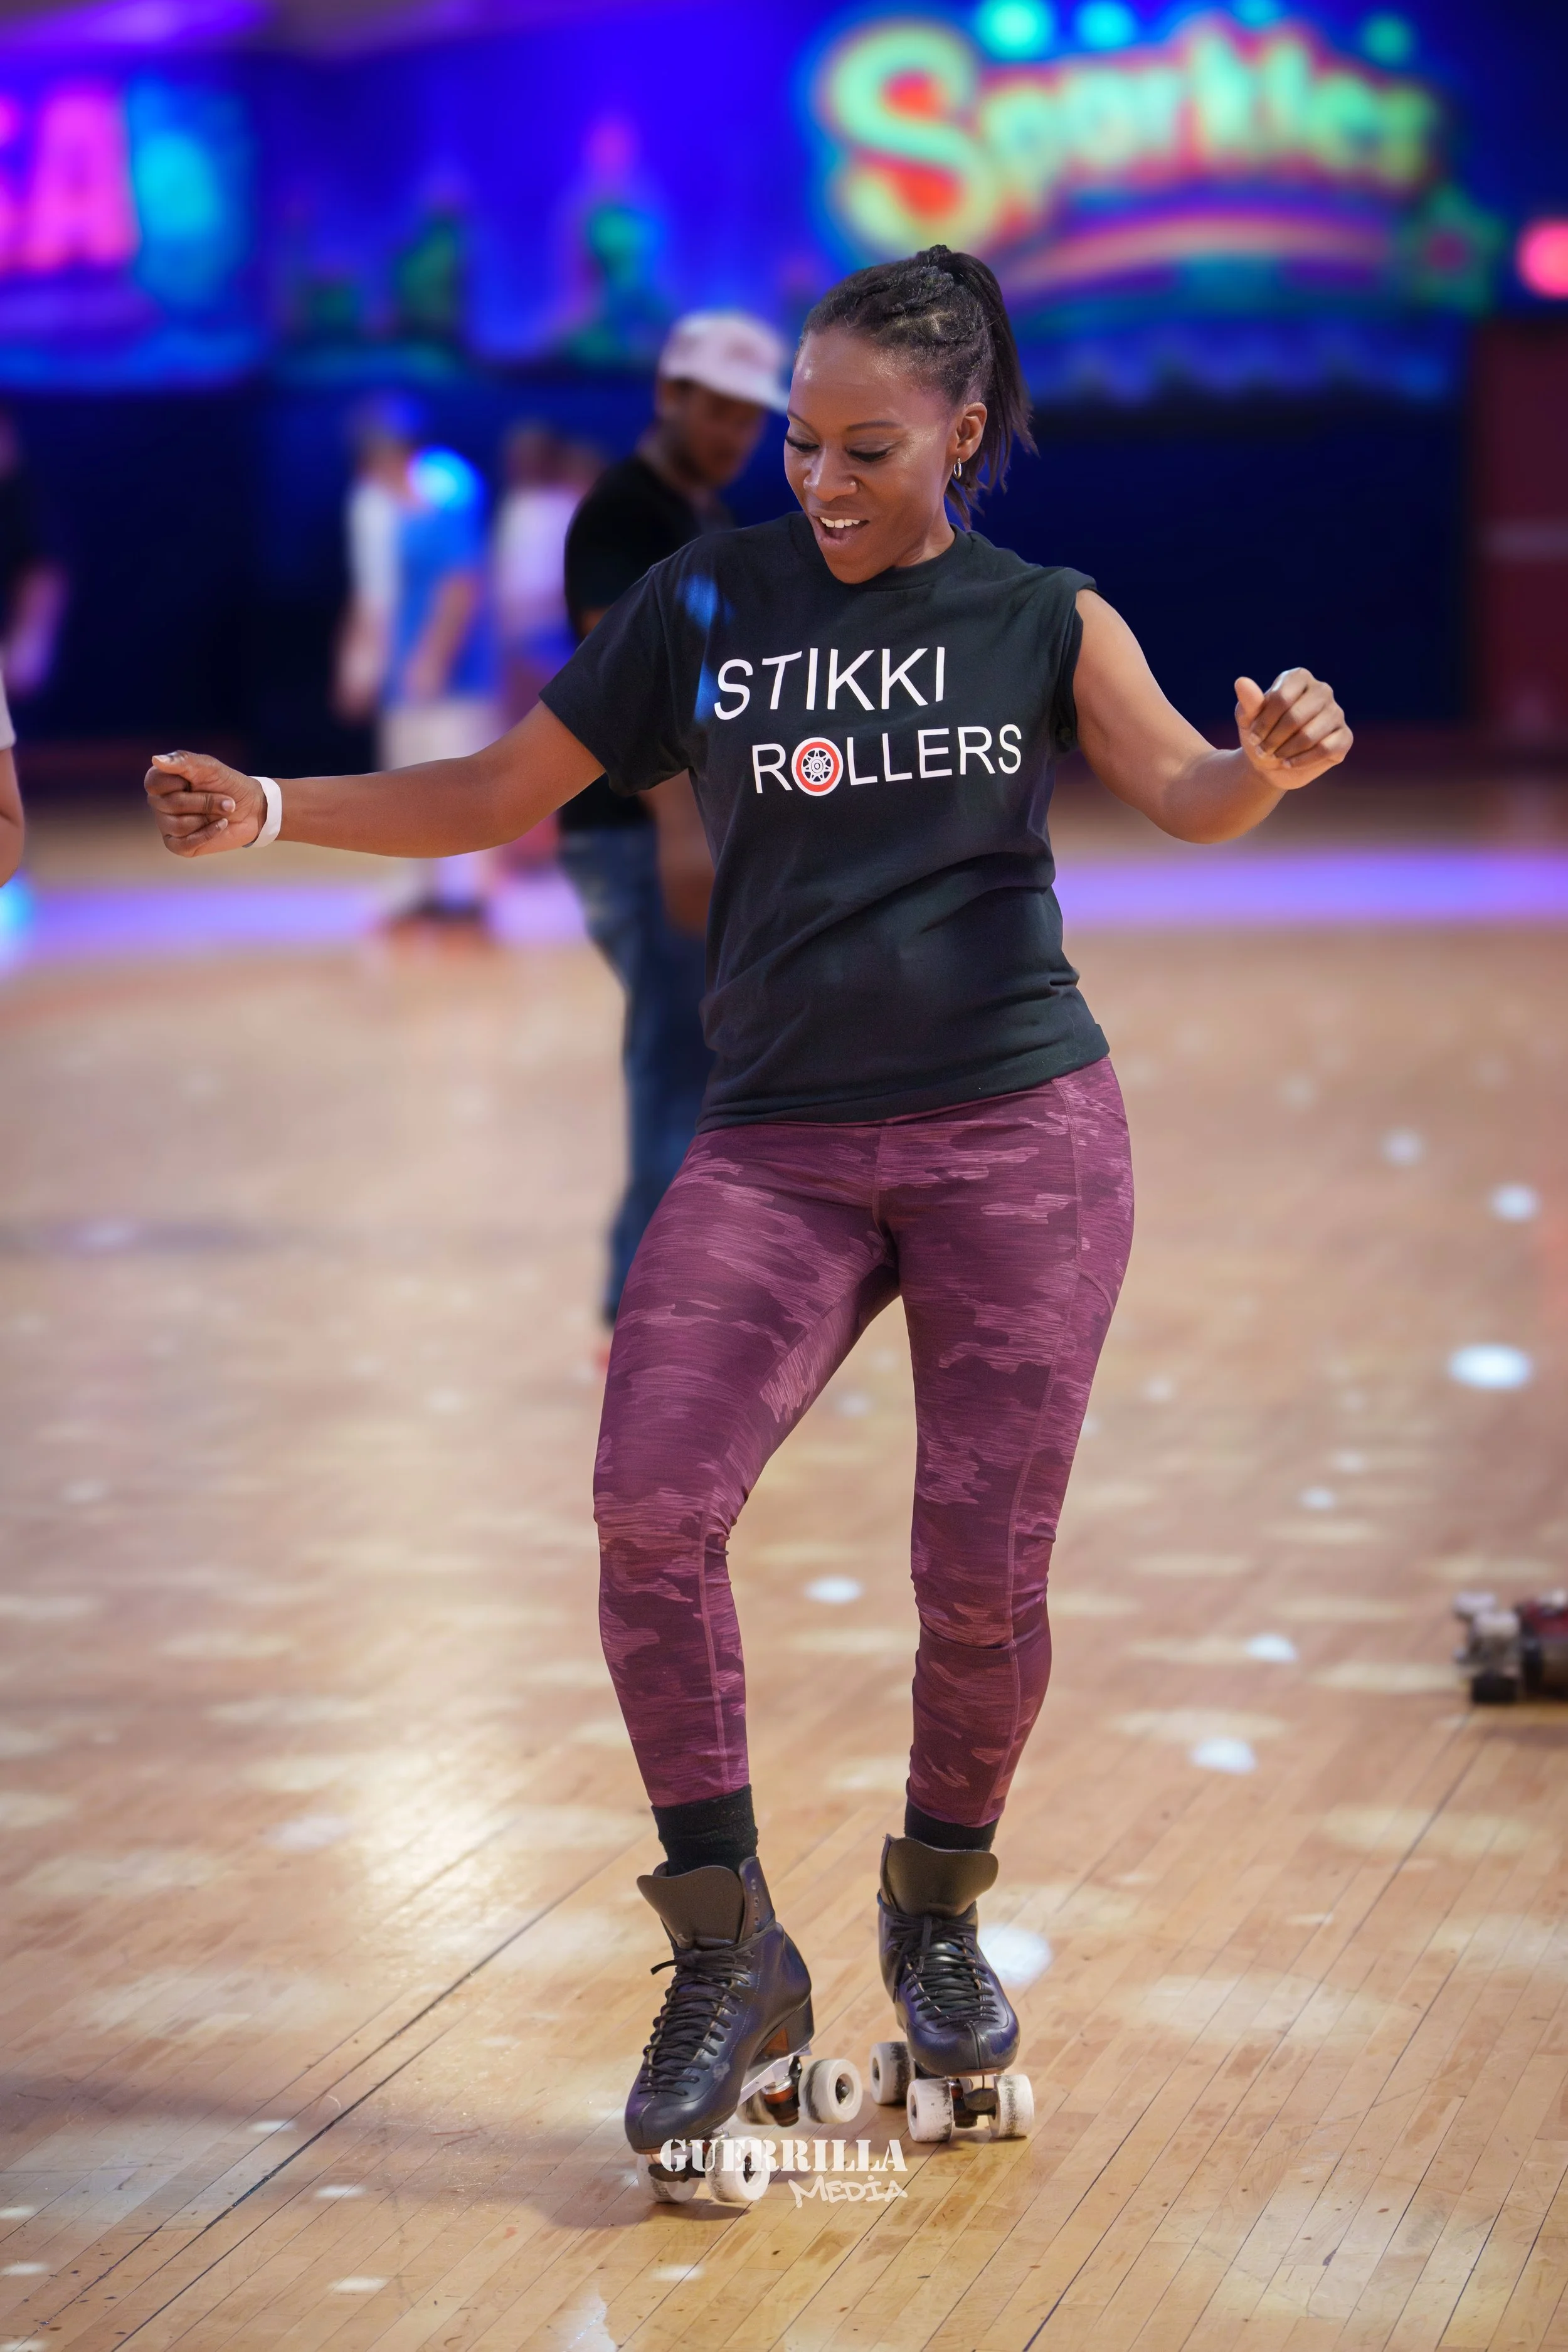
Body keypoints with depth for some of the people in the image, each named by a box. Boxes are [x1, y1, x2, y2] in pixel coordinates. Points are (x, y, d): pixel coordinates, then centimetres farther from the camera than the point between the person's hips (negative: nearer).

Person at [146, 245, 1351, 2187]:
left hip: (1019, 1132, -1)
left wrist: (1271, 765, -32)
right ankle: (730, 1955, -4)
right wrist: (269, 811, -1)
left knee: (982, 1575, -3)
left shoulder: (1044, 620, 5)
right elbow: (506, 792, 11)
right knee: (650, 1503, -18)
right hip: (779, 1146, 1)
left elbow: (1182, 795, -9)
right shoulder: (708, 601, 8)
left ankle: (938, 1912, 26)